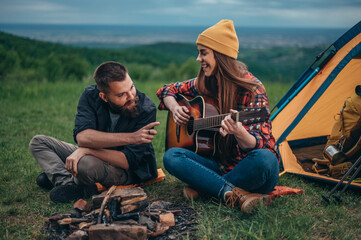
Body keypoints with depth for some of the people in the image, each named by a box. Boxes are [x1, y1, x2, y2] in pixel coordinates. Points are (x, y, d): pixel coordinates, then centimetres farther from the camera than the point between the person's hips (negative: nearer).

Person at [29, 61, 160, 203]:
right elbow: (81, 136, -30)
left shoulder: (146, 109, -24)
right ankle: (68, 183, -22)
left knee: (85, 163, -37)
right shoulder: (91, 95, -15)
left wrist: (86, 150, -35)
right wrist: (130, 137, -39)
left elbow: (129, 161, -27)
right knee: (38, 142, 0)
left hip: (131, 170, -5)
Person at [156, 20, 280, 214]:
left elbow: (257, 144, -20)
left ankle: (205, 187, -17)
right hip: (220, 164, 5)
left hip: (247, 169, -4)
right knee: (171, 156, -18)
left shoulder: (251, 89, -16)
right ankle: (234, 194, -29)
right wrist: (175, 108, -2)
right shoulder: (205, 83, 3)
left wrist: (239, 132, -43)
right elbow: (168, 90, 20)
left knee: (265, 159, -39)